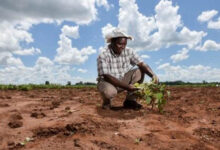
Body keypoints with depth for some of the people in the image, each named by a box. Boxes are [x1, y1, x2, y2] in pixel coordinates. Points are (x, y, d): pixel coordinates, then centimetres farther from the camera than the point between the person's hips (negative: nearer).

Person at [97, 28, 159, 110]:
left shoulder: (128, 51, -7)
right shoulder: (103, 55, -21)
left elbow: (142, 64, -13)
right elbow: (107, 77, -26)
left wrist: (153, 75, -34)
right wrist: (127, 86, -32)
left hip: (123, 80, 5)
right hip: (107, 82, -5)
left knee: (139, 72, -15)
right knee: (109, 92, -39)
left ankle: (130, 100, -6)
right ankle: (106, 101, 0)